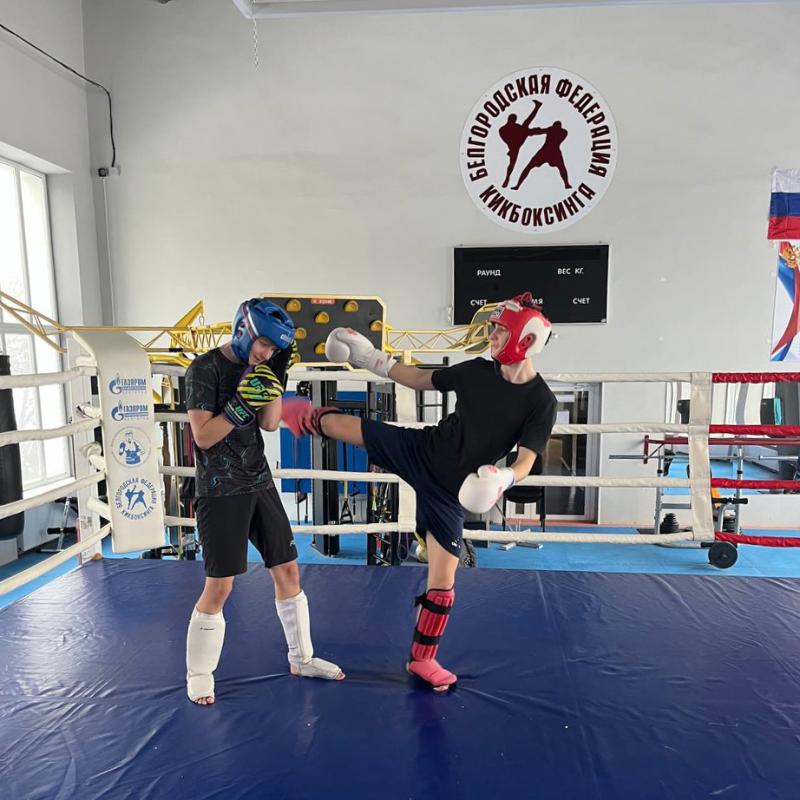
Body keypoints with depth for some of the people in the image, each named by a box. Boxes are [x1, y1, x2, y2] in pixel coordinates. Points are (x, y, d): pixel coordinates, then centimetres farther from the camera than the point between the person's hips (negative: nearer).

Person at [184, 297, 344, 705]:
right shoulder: (205, 368, -13)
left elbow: (270, 423, 0)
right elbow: (204, 436, -17)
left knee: (287, 571, 11)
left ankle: (301, 657, 28)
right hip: (220, 493, -6)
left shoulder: (257, 366, 6)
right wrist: (242, 403, -27)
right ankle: (198, 675, 22)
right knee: (219, 586, -2)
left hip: (261, 486, 7)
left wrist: (278, 375, -9)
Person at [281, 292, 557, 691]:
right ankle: (303, 416, 38)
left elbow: (525, 460, -16)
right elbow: (421, 379, 10)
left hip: (451, 490, -2)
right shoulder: (477, 370, -3)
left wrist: (504, 478, -39)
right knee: (332, 421, 0)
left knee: (443, 577, 3)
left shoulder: (541, 401, -14)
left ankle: (422, 660, 27)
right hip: (417, 450, 3)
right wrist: (371, 358, 7)